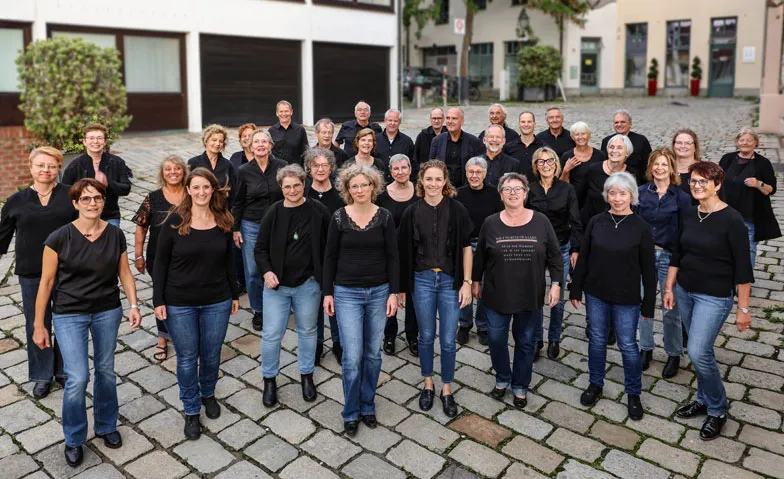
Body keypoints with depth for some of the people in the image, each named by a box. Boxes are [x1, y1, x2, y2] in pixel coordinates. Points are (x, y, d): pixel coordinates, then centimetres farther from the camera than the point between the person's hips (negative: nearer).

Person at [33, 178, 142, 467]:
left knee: (106, 371, 12)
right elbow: (46, 282, -7)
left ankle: (106, 426, 36)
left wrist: (133, 305, -5)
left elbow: (125, 273, 6)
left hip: (108, 312, 3)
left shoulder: (115, 235, -3)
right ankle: (74, 440, 19)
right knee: (78, 378, -6)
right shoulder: (60, 238, -11)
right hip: (69, 315, -2)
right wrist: (39, 325, -4)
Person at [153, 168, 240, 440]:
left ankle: (208, 394, 42)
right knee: (187, 357, 8)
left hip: (217, 302, 2)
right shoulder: (175, 221, -9)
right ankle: (191, 410, 27)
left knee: (211, 354, 14)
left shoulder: (223, 221, -1)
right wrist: (158, 300, -7)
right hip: (179, 304, -2)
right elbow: (161, 262, -4)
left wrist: (235, 294, 11)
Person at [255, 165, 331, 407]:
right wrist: (266, 271, -14)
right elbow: (261, 248, 2)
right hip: (277, 284, 0)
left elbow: (330, 244, 2)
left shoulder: (318, 211, -6)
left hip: (308, 284, 0)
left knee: (307, 331, 16)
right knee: (271, 334, 4)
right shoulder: (274, 212, -4)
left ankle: (306, 375, 36)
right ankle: (269, 379, 25)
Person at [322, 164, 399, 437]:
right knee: (352, 357, -4)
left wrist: (393, 292, -3)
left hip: (379, 292, 2)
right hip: (347, 293, -1)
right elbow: (330, 256, 2)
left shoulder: (385, 217, -2)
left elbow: (392, 257, 1)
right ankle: (350, 413, 16)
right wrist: (327, 293, 0)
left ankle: (367, 406, 29)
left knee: (373, 354, 11)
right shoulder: (339, 217, -4)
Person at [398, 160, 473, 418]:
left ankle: (447, 389, 23)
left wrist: (467, 282, -4)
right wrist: (402, 287, 3)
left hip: (450, 280, -1)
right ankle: (428, 385, 32)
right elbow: (404, 252, 1)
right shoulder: (412, 212, -2)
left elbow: (466, 247, 0)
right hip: (422, 280, 1)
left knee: (448, 339, 5)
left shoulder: (456, 209, -5)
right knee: (426, 336, 13)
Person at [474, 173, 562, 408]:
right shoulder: (491, 223, -4)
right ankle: (502, 378, 36)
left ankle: (520, 386, 32)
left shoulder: (541, 222, -5)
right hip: (496, 296, 0)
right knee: (497, 340, 10)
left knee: (525, 343, 12)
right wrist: (475, 281, 10)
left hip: (530, 297, 0)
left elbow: (554, 256, 1)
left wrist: (556, 284, -5)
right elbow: (480, 256, 6)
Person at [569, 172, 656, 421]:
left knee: (628, 345, 7)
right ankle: (595, 384, 34)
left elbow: (649, 269, -5)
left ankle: (633, 394, 26)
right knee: (597, 340, 15)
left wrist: (649, 304, -4)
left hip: (626, 299, -2)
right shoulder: (596, 222, -2)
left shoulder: (641, 228, -9)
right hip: (596, 294, 3)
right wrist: (576, 290, 4)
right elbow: (583, 258, 4)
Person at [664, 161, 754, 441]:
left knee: (698, 352, -10)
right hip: (685, 292, 6)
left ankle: (717, 411, 11)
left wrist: (743, 308, -13)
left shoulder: (731, 220, -15)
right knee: (699, 350, 14)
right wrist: (669, 288, 10)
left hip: (714, 297, -6)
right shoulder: (689, 216, 4)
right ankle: (704, 400, 32)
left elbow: (743, 268, -14)